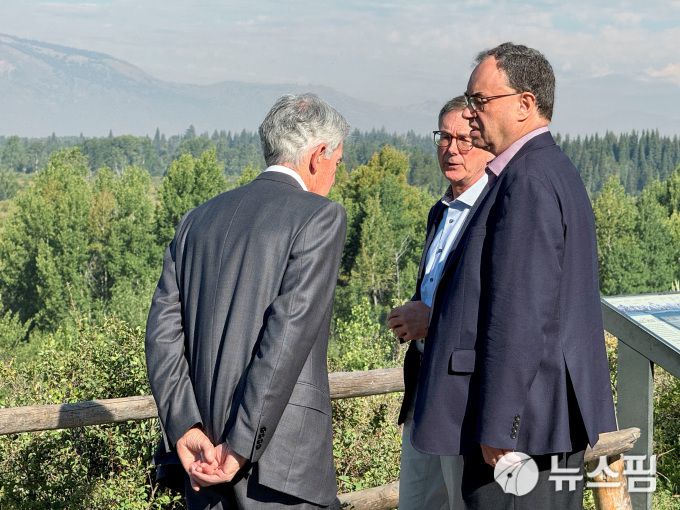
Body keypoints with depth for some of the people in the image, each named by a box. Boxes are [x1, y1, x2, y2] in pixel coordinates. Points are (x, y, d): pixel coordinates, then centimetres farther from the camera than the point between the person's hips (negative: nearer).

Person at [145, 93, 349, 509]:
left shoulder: (200, 218, 13)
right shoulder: (320, 216, -5)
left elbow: (163, 330, 4)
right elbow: (290, 331, -16)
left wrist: (187, 430, -3)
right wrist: (240, 448, -15)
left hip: (204, 456, 6)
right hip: (284, 460, -6)